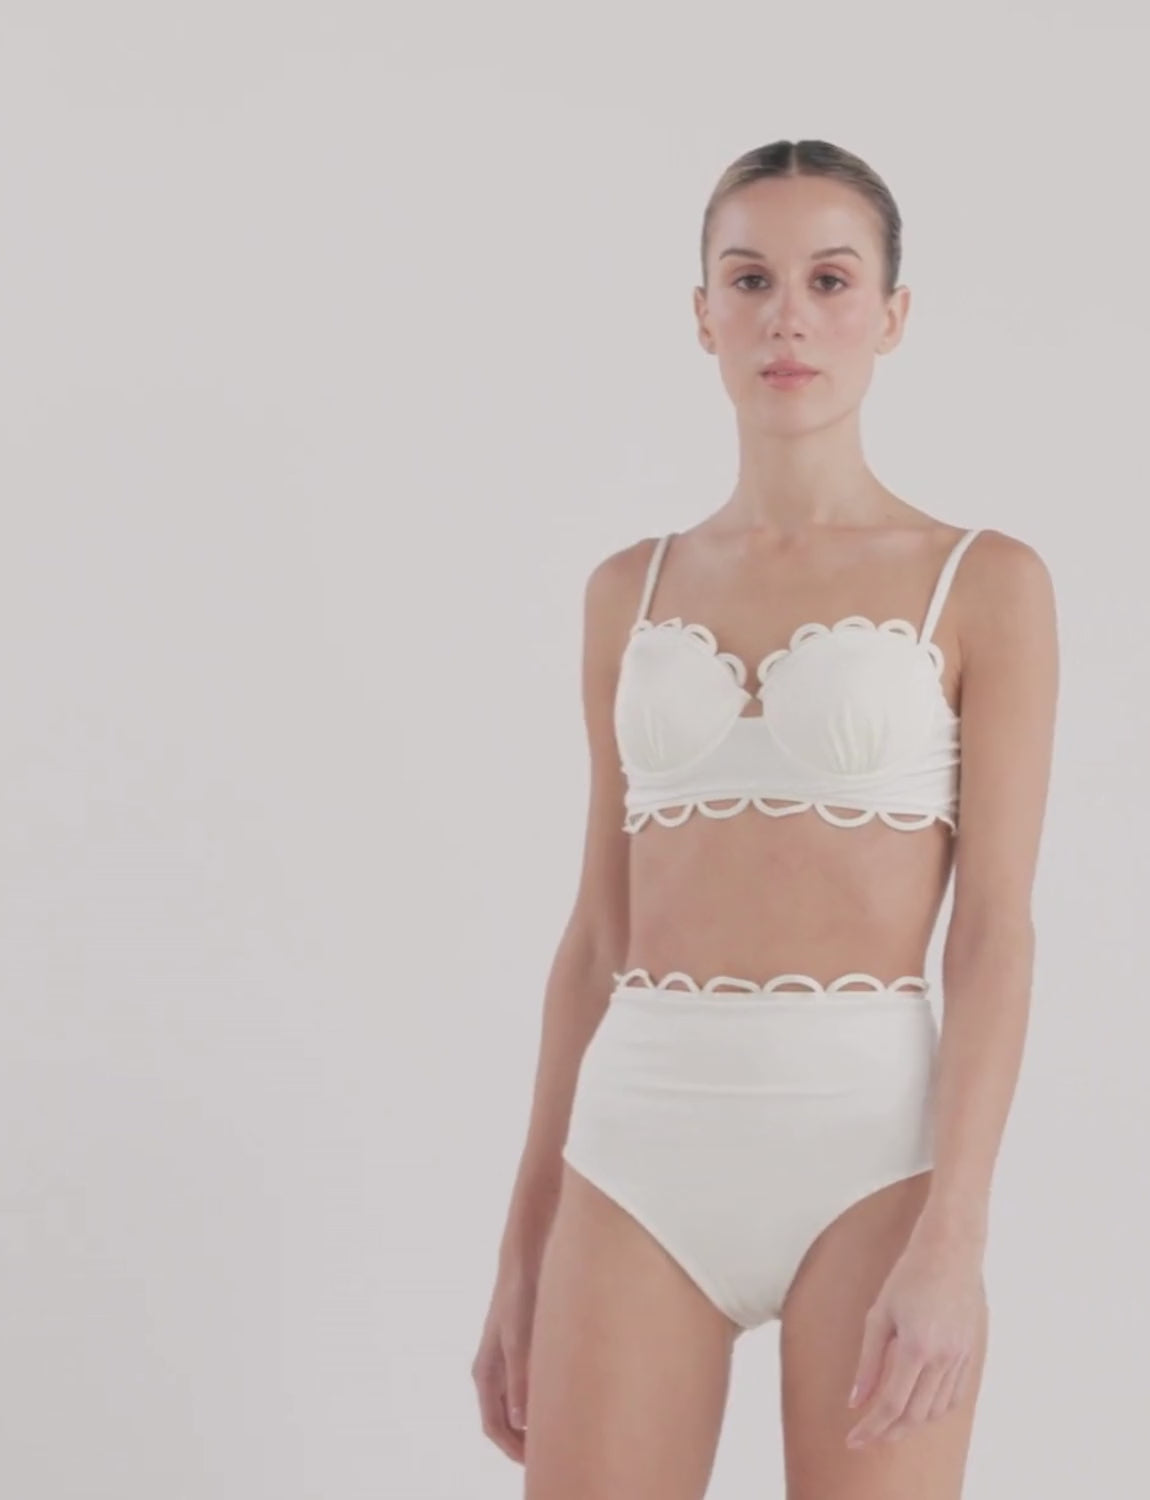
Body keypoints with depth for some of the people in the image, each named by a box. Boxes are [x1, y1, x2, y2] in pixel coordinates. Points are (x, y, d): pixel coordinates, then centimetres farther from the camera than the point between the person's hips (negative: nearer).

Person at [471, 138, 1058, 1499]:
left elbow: (995, 932, -5)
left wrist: (952, 1235, -16)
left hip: (869, 1134, -3)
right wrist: (525, 1245, 10)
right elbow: (597, 930, 13)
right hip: (642, 1144, 3)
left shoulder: (984, 583, 1)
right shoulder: (631, 591, 12)